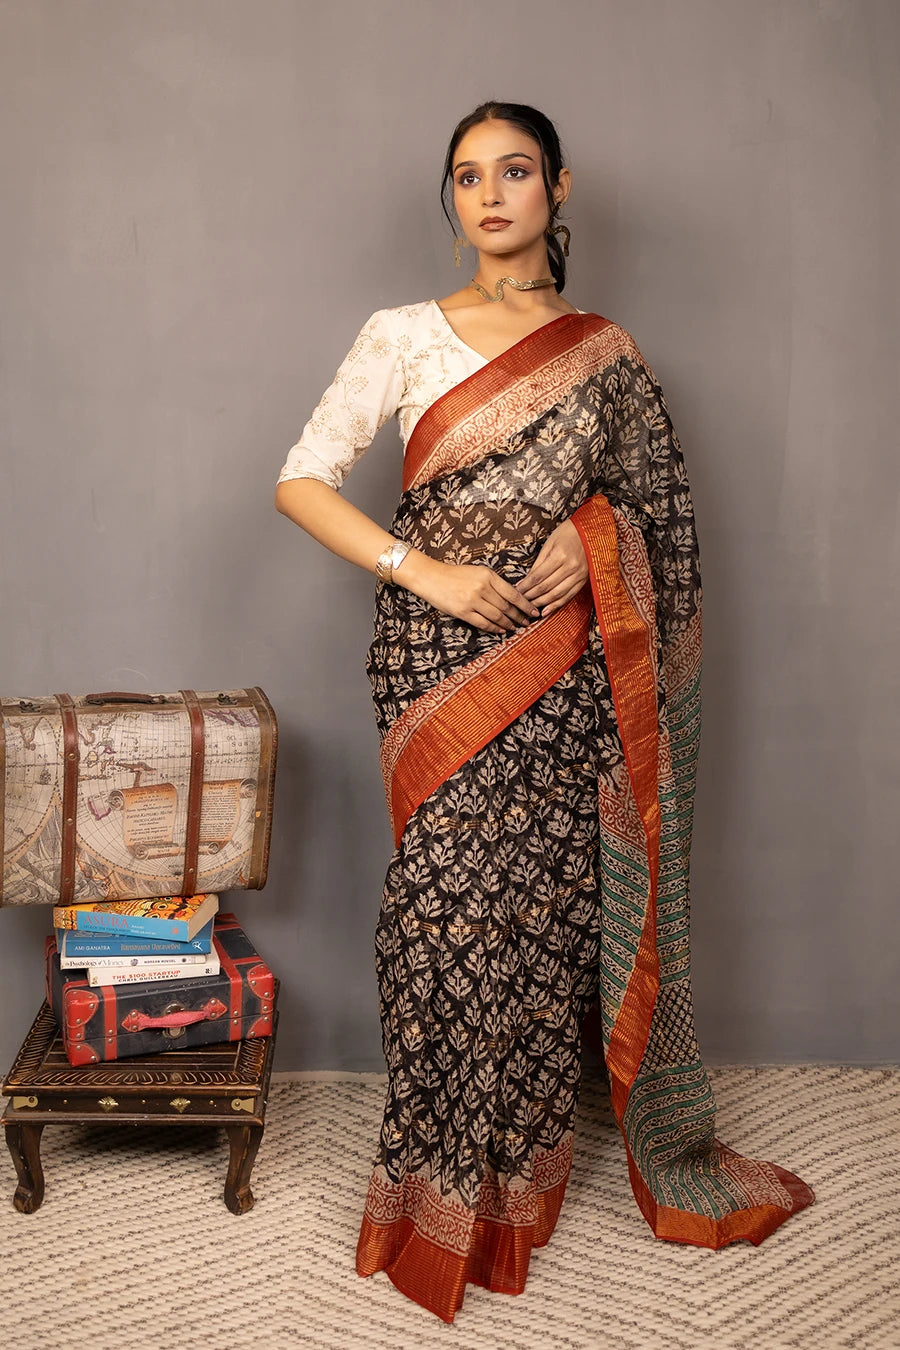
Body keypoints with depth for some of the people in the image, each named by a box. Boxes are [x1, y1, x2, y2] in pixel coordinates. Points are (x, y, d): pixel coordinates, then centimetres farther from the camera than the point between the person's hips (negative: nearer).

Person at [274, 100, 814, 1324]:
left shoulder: (606, 354, 9)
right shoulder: (403, 336, 5)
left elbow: (663, 510, 14)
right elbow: (300, 482, 0)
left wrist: (593, 540, -8)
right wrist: (424, 571, -12)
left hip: (563, 668, 1)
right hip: (440, 660, -1)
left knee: (548, 905, 4)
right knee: (446, 908, -1)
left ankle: (523, 1168, 25)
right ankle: (444, 1189, 16)